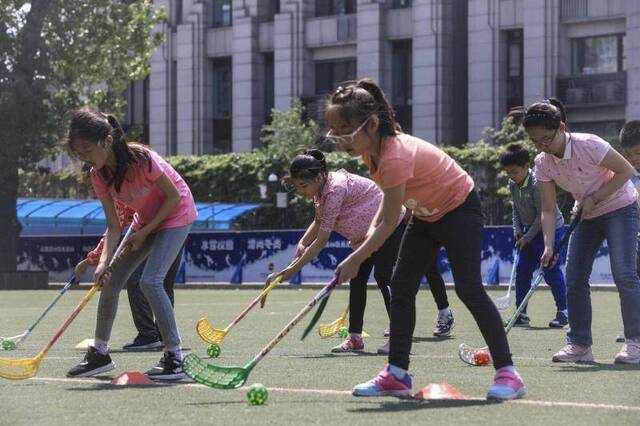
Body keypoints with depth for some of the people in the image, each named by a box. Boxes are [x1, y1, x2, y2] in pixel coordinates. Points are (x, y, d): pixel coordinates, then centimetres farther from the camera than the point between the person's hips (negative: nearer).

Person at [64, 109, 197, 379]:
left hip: (175, 215, -7)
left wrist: (144, 233, -18)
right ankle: (100, 354, 18)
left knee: (150, 281, -23)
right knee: (110, 282, 2)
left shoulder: (141, 159, -32)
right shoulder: (98, 175, -11)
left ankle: (174, 358, -16)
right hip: (145, 220, 7)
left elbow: (174, 197, -21)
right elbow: (114, 227, -10)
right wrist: (103, 263, -25)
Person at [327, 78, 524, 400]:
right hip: (426, 214, 9)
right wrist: (373, 228, -4)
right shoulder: (370, 148, -8)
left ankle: (507, 373, -13)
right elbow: (388, 203, 9)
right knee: (401, 287, 1)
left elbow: (389, 223, -30)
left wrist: (353, 260, -24)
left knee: (469, 289, -18)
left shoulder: (395, 158, -36)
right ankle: (397, 375, 4)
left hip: (459, 208, -9)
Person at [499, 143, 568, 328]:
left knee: (550, 270, -10)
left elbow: (543, 215, -23)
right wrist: (517, 228, 0)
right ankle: (521, 313, 6)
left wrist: (527, 237, -20)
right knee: (522, 269, 2)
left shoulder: (537, 185, -26)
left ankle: (562, 311, 0)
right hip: (530, 230, 8)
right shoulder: (513, 185, -1)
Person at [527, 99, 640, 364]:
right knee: (574, 277, -3)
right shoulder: (543, 164, -11)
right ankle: (579, 344, 4)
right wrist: (549, 247, -21)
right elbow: (549, 210, -9)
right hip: (587, 216, 6)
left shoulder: (589, 146, -27)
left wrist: (594, 198, -23)